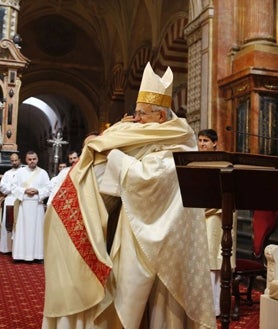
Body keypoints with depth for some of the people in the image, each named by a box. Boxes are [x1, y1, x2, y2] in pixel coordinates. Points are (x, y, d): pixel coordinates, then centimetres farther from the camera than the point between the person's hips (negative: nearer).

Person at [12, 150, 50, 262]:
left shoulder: (43, 172, 7)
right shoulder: (20, 171, 7)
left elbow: (47, 189, 3)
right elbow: (14, 188, 3)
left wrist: (37, 191, -13)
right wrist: (24, 191, -12)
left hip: (37, 205, 0)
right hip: (23, 204, 0)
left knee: (37, 228, 0)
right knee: (22, 229, 0)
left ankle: (37, 254, 4)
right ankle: (21, 254, 4)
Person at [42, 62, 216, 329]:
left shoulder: (175, 145, -13)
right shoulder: (147, 141, 13)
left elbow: (145, 177, -29)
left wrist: (111, 152, -20)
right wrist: (119, 132, 4)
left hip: (155, 237, -8)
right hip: (138, 230, 8)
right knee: (134, 294, 13)